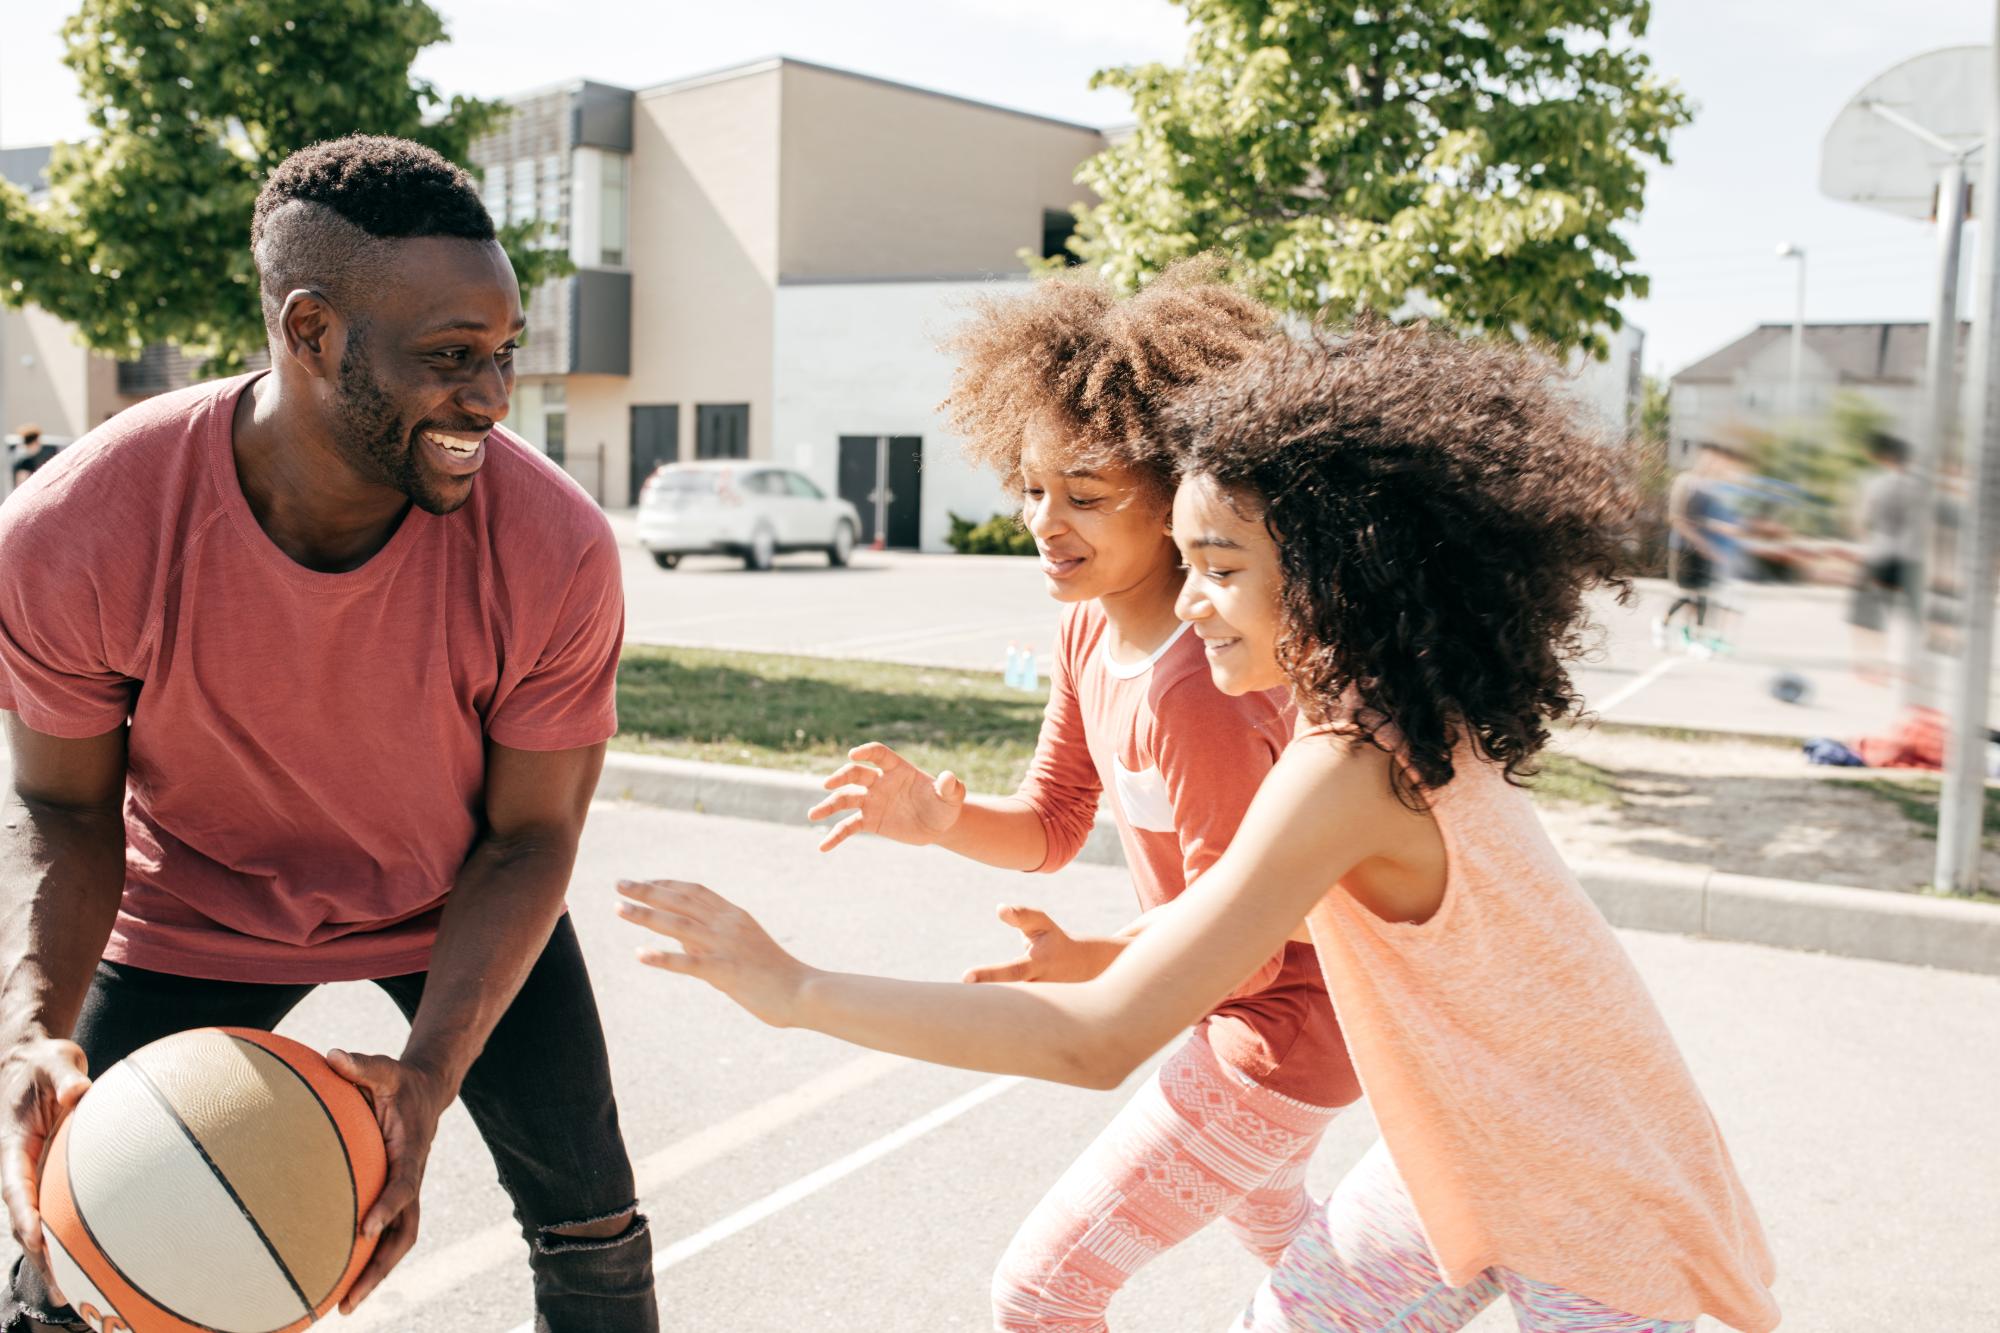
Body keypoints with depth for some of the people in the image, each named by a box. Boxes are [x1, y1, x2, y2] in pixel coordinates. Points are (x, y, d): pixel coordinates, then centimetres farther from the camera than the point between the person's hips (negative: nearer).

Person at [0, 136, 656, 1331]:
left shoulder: (557, 551, -30)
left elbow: (528, 836, -18)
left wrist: (429, 1076, -31)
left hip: (462, 903, 1)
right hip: (196, 909, 0)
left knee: (591, 1230, 8)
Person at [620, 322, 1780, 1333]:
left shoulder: (1351, 768, -33)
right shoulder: (1402, 719, -5)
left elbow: (1098, 1041, -35)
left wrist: (796, 989, -31)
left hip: (1594, 1209, -8)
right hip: (1479, 1144, 8)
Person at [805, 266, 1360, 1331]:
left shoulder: (1192, 692, -34)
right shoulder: (1087, 625, -6)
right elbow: (1052, 824, -1)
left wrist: (1085, 963, -45)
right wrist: (943, 820, -21)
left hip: (1274, 1040, -10)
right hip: (1234, 1012, 10)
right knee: (1260, 1214, 38)